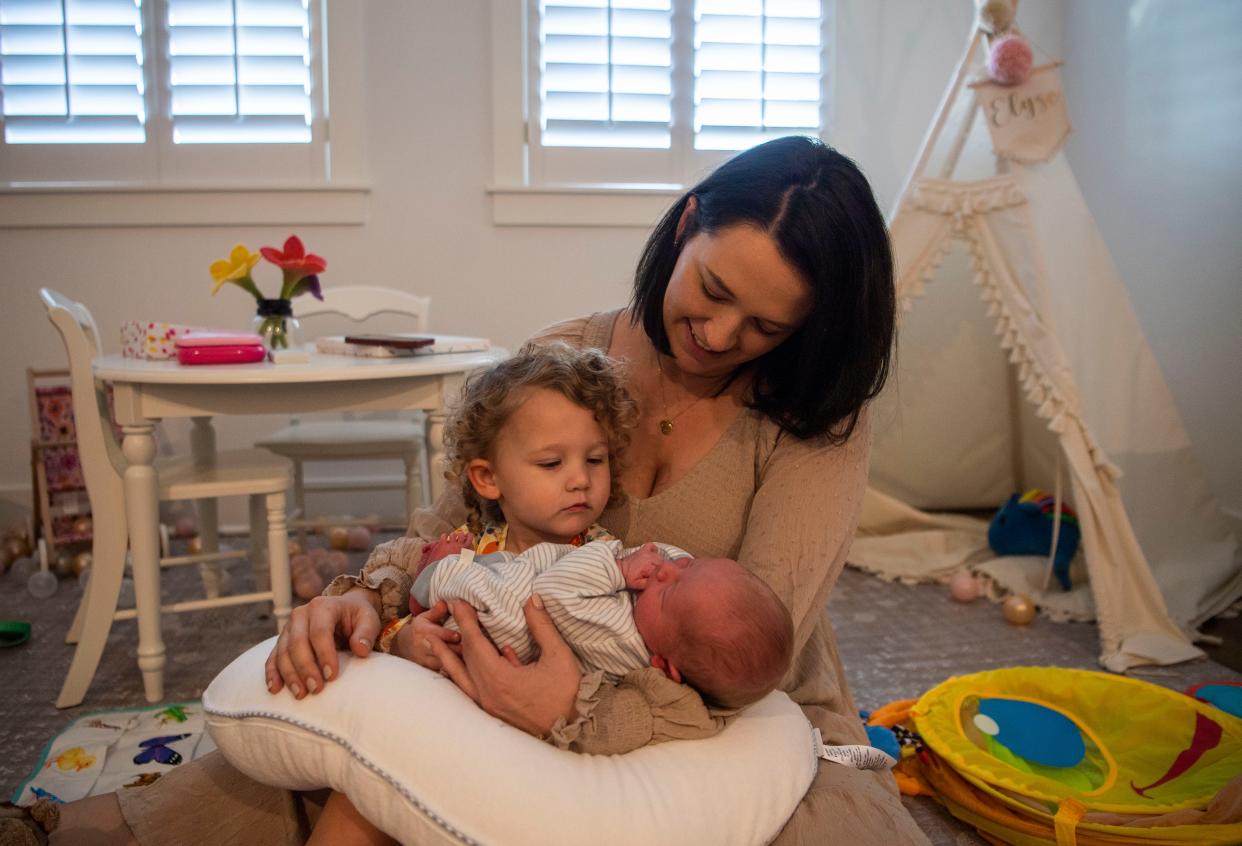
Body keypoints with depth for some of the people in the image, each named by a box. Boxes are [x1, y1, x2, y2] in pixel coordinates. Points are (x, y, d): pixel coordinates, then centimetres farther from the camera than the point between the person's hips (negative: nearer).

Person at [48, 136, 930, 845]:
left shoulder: (820, 417, -12)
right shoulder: (565, 356, -2)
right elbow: (453, 520, 2)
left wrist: (584, 715, -37)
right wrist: (368, 594, -20)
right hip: (540, 700, 2)